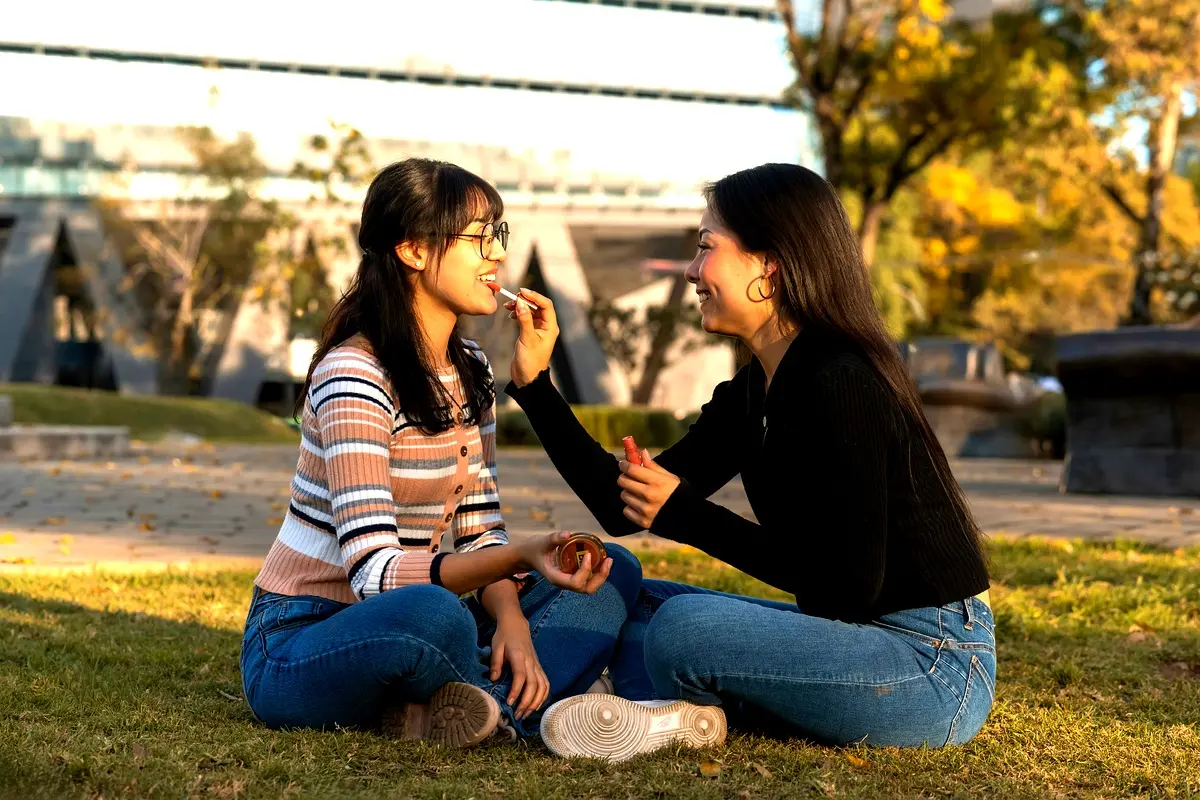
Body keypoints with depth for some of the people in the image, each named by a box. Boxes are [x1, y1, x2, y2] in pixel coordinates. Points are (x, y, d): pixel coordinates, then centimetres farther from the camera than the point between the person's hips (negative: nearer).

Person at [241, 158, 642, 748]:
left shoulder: (470, 373, 8)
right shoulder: (353, 378, -19)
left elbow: (480, 531, 7)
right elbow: (373, 572, -27)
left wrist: (512, 621, -14)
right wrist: (521, 556, -38)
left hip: (398, 628, 9)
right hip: (295, 649, -9)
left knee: (612, 571, -1)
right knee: (435, 613, -41)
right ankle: (516, 702, -9)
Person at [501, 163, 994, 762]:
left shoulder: (840, 383, -20)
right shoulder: (750, 394, 8)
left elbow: (848, 584, -23)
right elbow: (625, 507, 8)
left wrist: (686, 515, -19)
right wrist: (534, 383, 5)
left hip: (939, 667, -10)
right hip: (858, 637, 10)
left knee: (683, 626, -29)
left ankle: (674, 716, 1)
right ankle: (683, 710, -13)